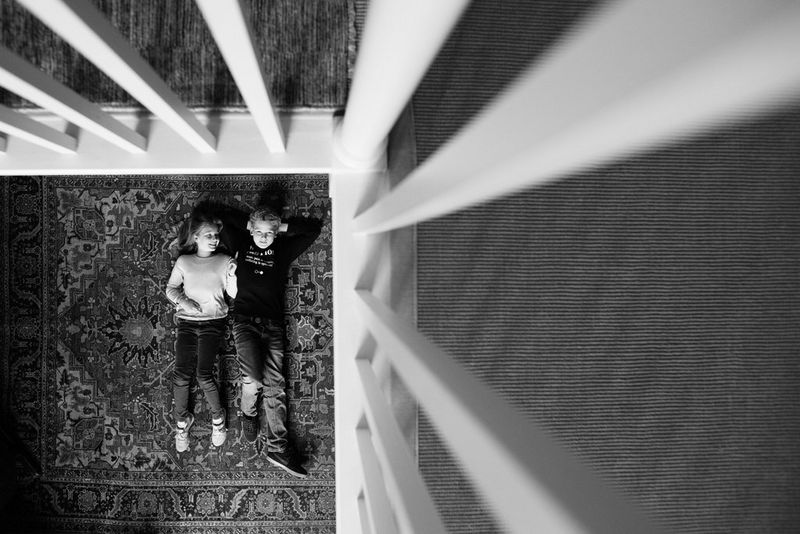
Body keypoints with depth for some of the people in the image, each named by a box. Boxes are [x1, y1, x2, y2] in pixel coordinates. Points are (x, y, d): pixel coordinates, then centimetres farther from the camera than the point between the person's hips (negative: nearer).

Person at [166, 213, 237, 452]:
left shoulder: (223, 261, 5)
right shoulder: (183, 261, 9)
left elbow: (234, 293, 1)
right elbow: (171, 289, 11)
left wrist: (233, 275, -17)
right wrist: (183, 301, -8)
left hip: (213, 321, -2)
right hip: (187, 322, 2)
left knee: (204, 374, -14)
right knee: (181, 375, -9)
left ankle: (217, 416, 10)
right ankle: (182, 420, 14)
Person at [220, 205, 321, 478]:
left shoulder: (283, 249, 14)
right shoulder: (243, 244, 14)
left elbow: (313, 228, 17)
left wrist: (283, 227, 13)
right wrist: (249, 225, 13)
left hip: (273, 324, 1)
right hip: (245, 320, -1)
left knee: (275, 384, -4)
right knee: (253, 378, -20)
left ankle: (278, 448, 1)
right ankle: (248, 413, 14)